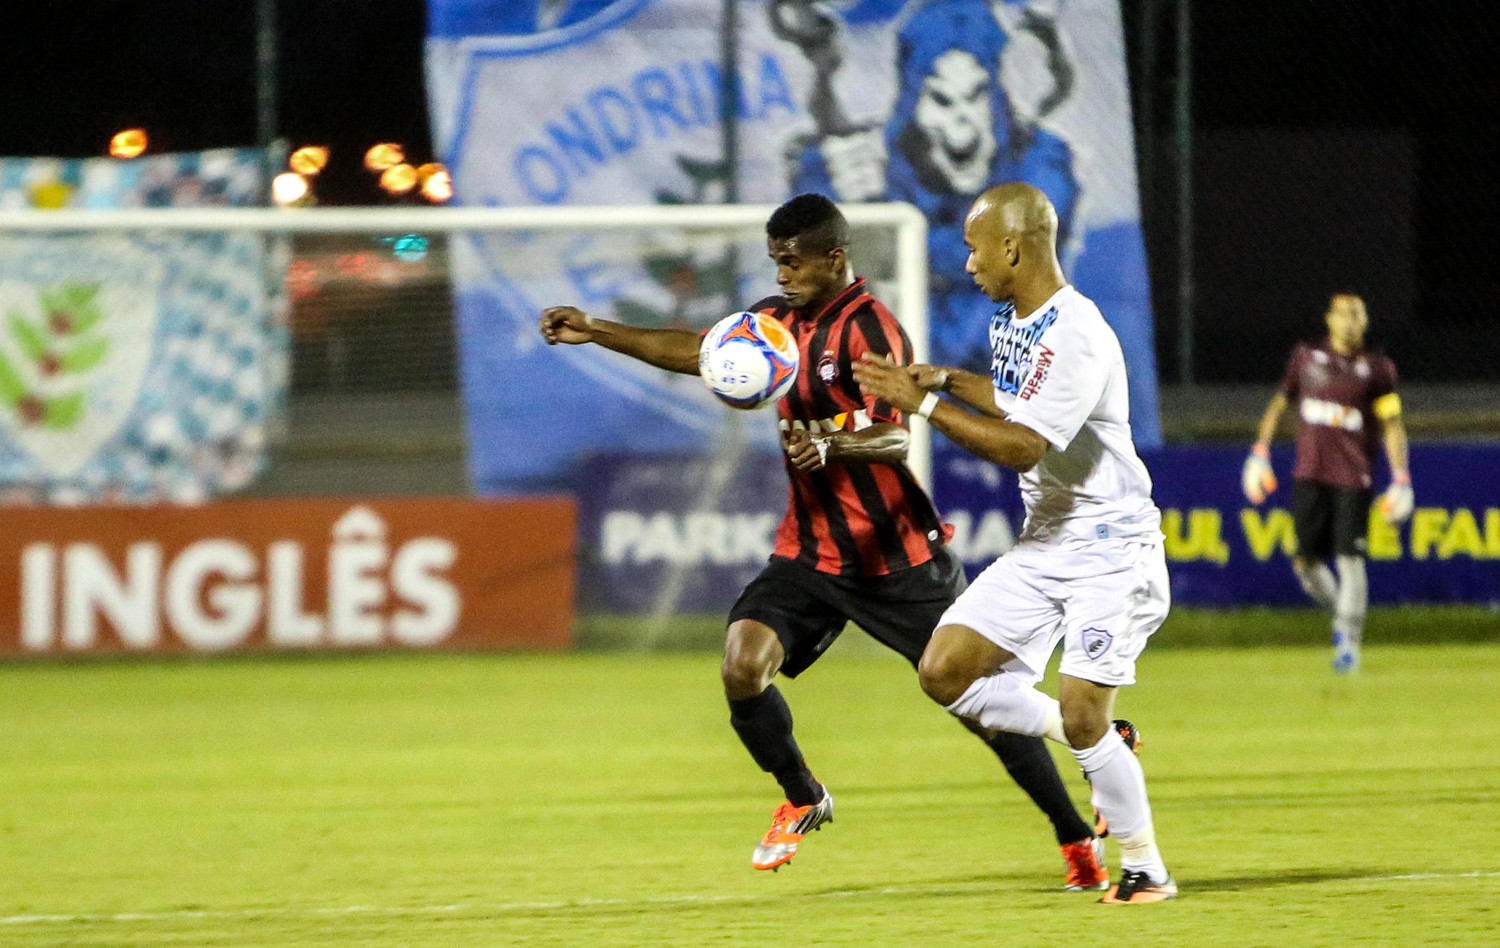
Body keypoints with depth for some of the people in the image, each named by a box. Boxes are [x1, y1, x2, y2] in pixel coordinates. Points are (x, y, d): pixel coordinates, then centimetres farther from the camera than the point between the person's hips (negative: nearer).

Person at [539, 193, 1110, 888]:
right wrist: (595, 331, 19)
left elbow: (895, 436, -29)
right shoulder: (781, 319, 7)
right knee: (743, 666, -15)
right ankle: (802, 800, 11)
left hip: (896, 555, -6)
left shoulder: (869, 328, -16)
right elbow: (698, 352, 21)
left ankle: (1076, 838, 9)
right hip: (810, 550, 6)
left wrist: (833, 445, -49)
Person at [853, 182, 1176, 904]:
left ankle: (1146, 869, 3)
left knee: (1082, 715, -15)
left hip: (1108, 545, -9)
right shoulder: (1008, 320, 7)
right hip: (1042, 543, 9)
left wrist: (924, 405, -22)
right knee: (944, 670, -3)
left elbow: (1022, 446, -26)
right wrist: (947, 380, 13)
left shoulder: (1077, 335, -22)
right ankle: (1099, 745, 11)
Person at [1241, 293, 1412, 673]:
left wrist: (1401, 481, -7)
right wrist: (1260, 453, 10)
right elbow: (1278, 403, 17)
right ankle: (1338, 611, 26)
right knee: (1305, 560, 0)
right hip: (1309, 474, 3)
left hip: (1352, 477, -3)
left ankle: (1349, 642, -2)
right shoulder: (1305, 357, 9)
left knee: (1349, 557, -9)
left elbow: (1392, 424, 0)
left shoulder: (1376, 368, 2)